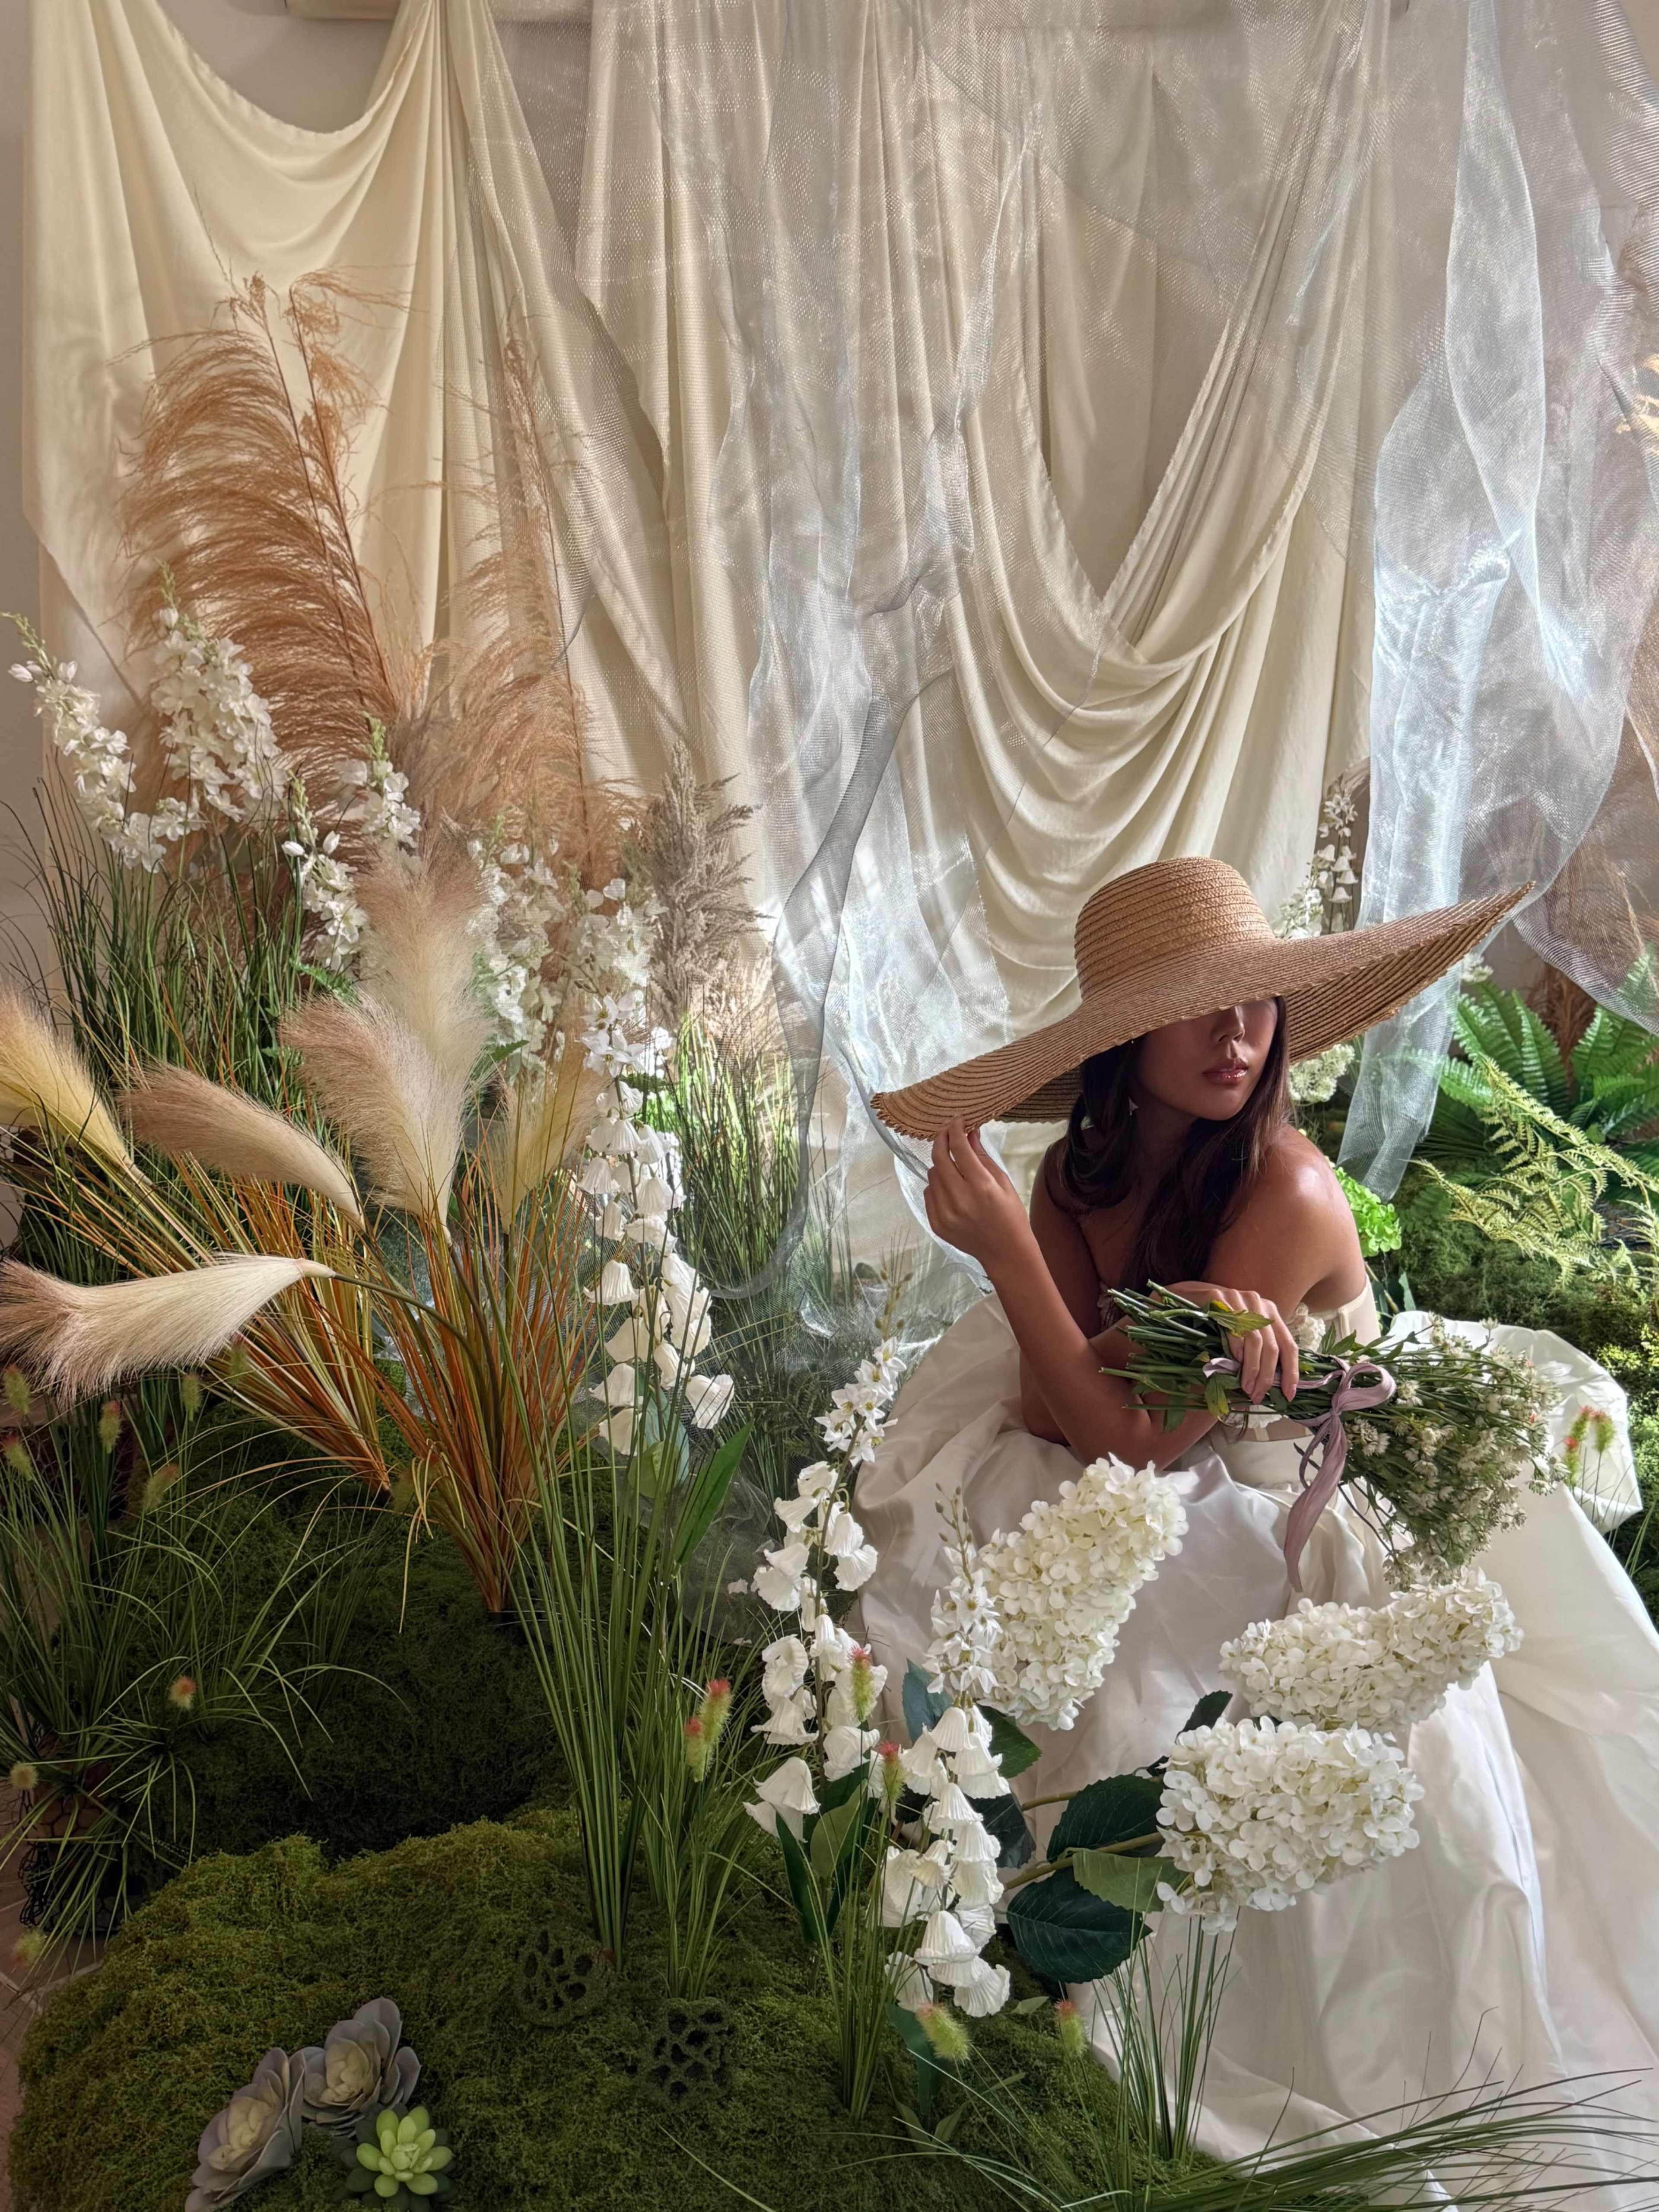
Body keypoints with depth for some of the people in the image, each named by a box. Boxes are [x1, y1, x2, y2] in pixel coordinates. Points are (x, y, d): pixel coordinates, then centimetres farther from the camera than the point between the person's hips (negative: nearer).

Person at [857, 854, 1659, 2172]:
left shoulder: (1287, 1191, -25)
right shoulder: (1081, 1171, -8)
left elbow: (1136, 1443, -27)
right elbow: (1044, 1404, -14)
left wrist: (1004, 1252, -33)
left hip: (1300, 1517, -5)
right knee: (940, 1566, -13)